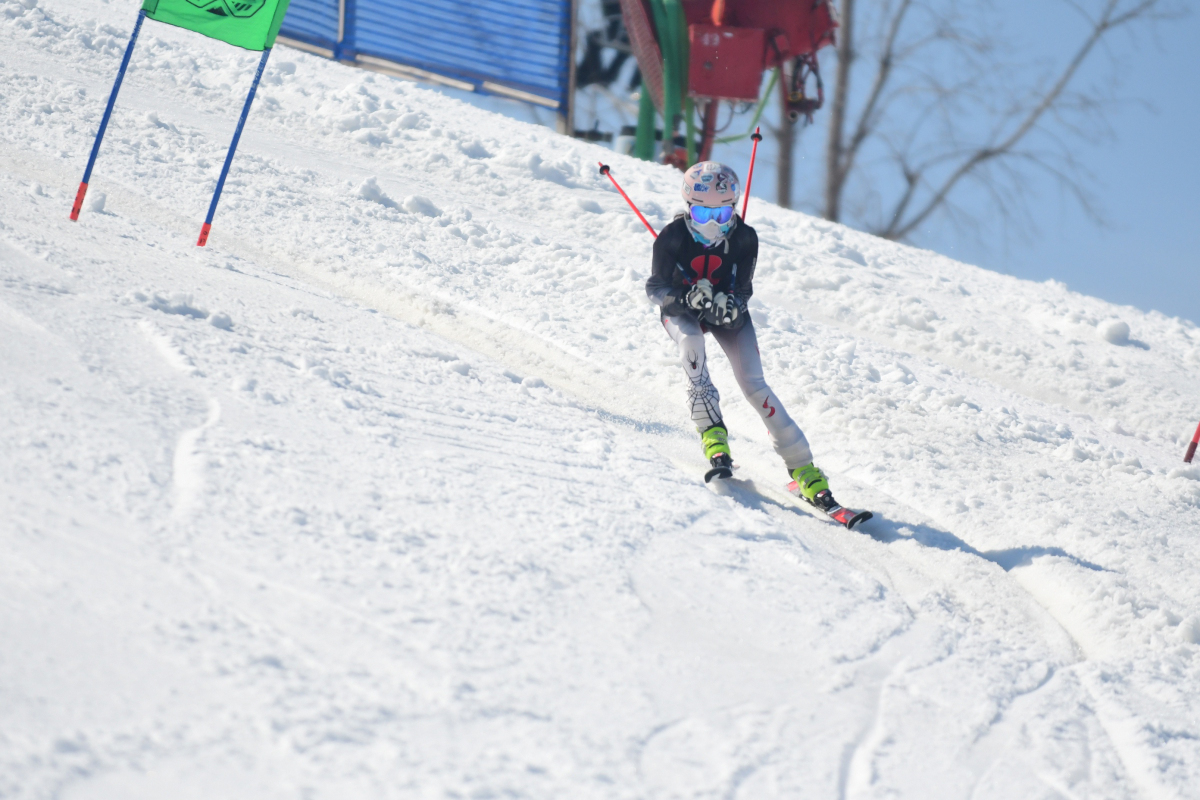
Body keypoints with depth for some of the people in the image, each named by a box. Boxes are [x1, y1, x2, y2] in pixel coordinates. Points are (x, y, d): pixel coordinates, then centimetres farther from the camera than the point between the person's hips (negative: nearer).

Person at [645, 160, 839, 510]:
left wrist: (730, 304, -36)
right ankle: (713, 436, -34)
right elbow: (655, 287, -17)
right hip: (681, 310, -1)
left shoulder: (744, 238, -20)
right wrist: (689, 297, -36)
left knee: (753, 384, -14)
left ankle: (802, 468, -11)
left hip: (727, 311, 1)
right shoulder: (673, 237, -23)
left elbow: (743, 288, -13)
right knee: (691, 346, -36)